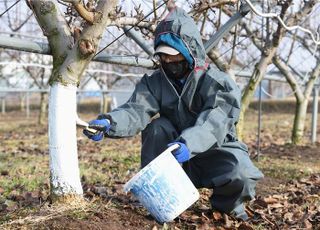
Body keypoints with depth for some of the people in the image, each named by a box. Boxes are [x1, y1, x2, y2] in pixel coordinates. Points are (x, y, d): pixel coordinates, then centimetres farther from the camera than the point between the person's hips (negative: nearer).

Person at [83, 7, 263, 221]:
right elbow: (137, 111, -22)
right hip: (174, 160, 3)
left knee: (241, 174, -33)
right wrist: (109, 123, -44)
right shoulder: (155, 82, -4)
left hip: (215, 153, -3)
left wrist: (189, 144, -53)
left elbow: (213, 123, -32)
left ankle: (227, 203, 3)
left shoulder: (218, 83, -15)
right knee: (157, 128, -24)